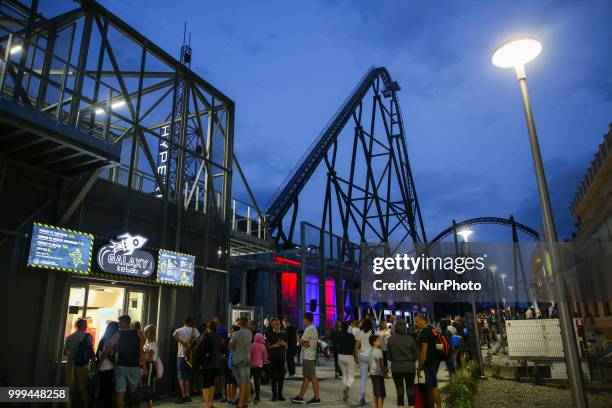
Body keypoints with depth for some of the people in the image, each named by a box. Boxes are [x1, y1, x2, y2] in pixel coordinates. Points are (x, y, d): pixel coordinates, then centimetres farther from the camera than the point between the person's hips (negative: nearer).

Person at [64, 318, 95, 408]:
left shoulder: (70, 337, 12)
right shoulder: (87, 336, -5)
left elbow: (65, 352, 16)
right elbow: (90, 351, -11)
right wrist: (94, 360, 3)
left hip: (70, 365, 5)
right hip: (82, 364, -5)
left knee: (70, 387, 11)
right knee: (83, 387, 1)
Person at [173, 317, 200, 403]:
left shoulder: (181, 330, -5)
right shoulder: (194, 330, 3)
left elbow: (174, 334, -26)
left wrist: (182, 342, -19)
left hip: (181, 355, -4)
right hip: (190, 356, 4)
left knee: (181, 376, 2)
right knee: (187, 376, 16)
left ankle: (184, 396, -3)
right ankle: (188, 396, 17)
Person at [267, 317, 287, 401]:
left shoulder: (283, 335, 10)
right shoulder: (270, 335, 1)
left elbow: (286, 347, 14)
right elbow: (267, 346, -1)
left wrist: (283, 344, -6)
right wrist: (275, 345, -16)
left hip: (281, 357, 3)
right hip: (273, 358, -3)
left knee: (281, 377, 5)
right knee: (273, 377, -1)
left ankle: (280, 394, 15)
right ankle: (274, 394, 8)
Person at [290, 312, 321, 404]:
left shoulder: (309, 329, -17)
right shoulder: (313, 328, 16)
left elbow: (301, 342, -16)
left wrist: (303, 343, 3)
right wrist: (305, 343, -8)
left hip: (308, 357, -10)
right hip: (308, 356, 10)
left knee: (313, 377, -4)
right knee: (306, 377, 11)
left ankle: (316, 398, 2)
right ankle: (300, 397, 17)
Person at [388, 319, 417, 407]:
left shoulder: (391, 339, -11)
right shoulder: (410, 338, -11)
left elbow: (389, 353, -2)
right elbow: (416, 353, -2)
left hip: (396, 367, 0)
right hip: (410, 366, 0)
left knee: (399, 389, 9)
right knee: (410, 388, 12)